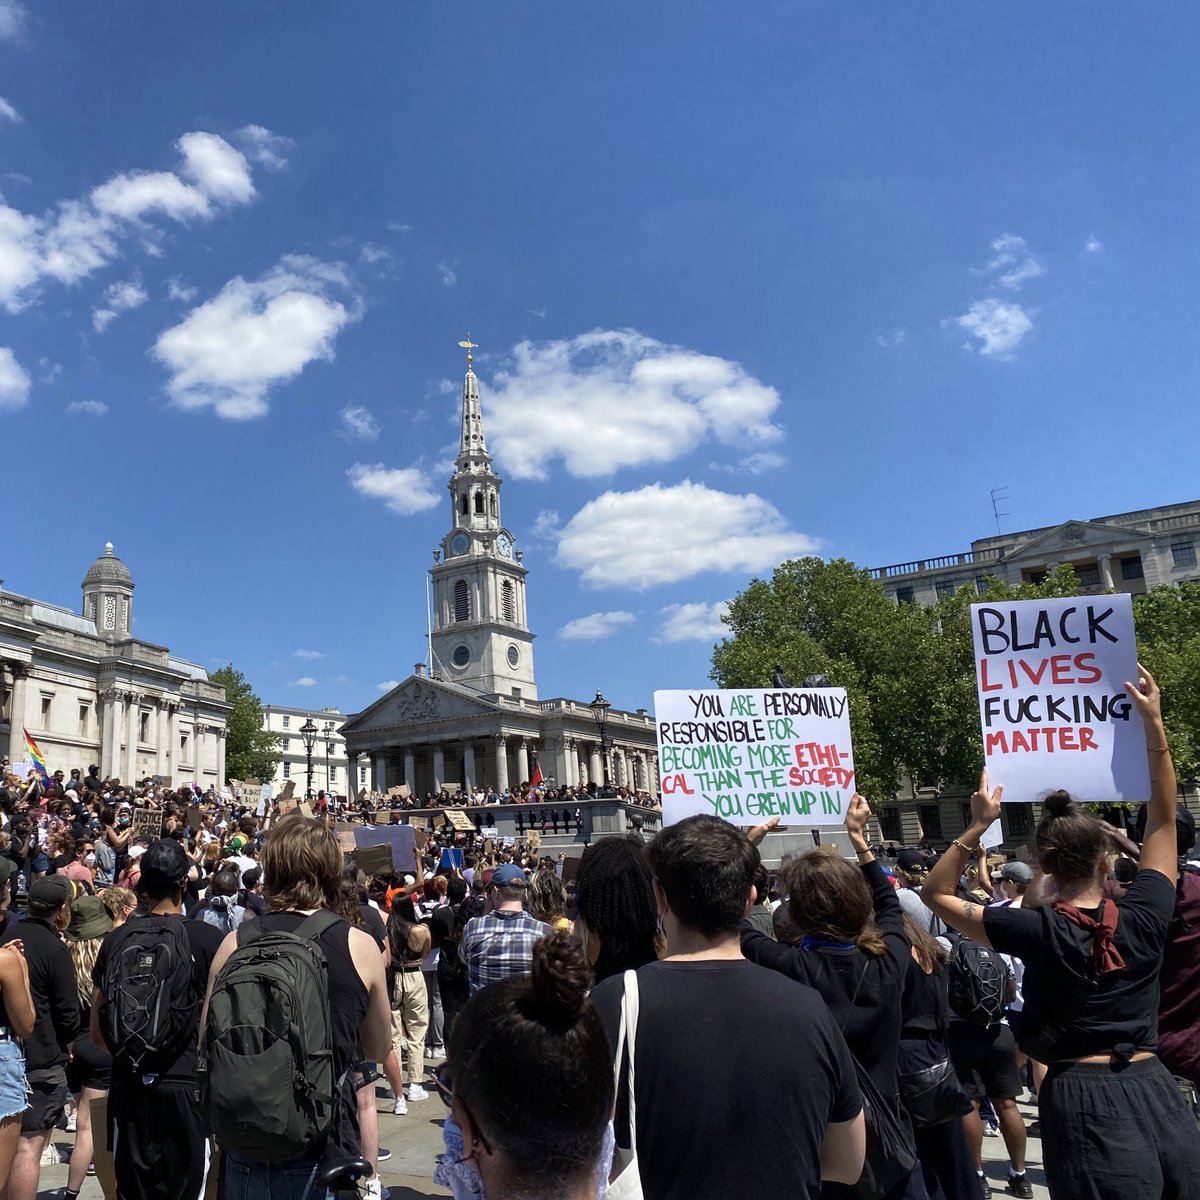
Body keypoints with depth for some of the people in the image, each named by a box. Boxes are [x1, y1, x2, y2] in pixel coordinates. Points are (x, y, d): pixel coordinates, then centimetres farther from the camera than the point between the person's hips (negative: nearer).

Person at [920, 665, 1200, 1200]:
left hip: (1083, 1102, -3)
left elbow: (935, 893, 2)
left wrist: (977, 827, -3)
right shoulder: (1143, 919, -2)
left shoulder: (1038, 932, -10)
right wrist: (1154, 724, 15)